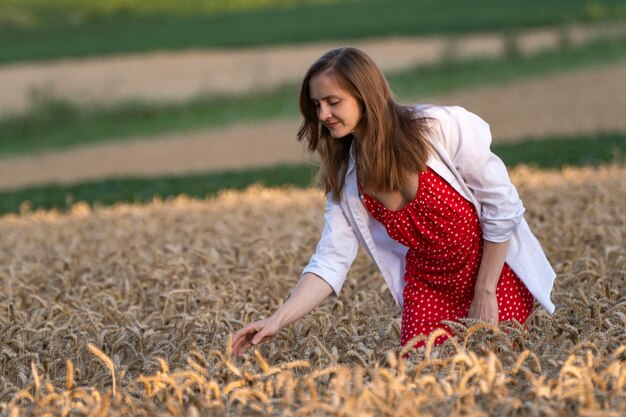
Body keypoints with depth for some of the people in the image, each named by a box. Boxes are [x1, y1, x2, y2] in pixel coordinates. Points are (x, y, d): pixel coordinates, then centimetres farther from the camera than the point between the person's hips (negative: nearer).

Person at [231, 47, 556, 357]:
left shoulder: (442, 127, -21)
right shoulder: (345, 176, -5)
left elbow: (502, 206, -16)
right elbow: (331, 261, -8)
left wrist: (485, 293, -14)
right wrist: (278, 320, -21)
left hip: (497, 272, -4)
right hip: (428, 284, 4)